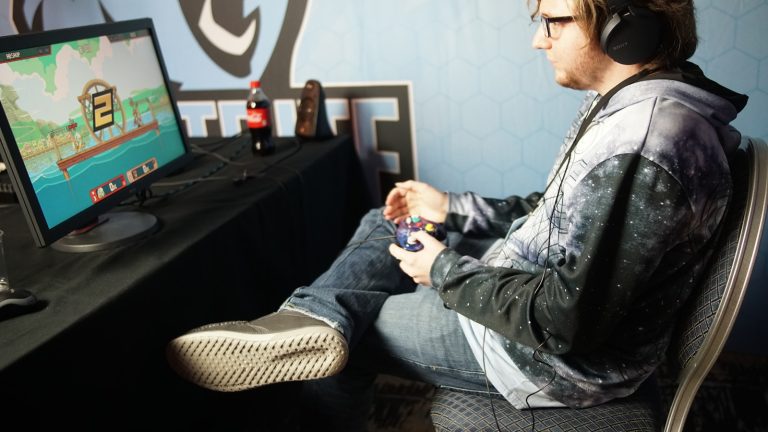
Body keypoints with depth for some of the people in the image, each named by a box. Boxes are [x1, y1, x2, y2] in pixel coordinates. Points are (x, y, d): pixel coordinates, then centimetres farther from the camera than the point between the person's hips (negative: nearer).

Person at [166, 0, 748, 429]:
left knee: (352, 333, 0)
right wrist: (451, 209, 6)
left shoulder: (637, 147, -32)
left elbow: (568, 319, -31)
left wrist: (446, 271, -17)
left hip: (559, 358, -10)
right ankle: (312, 318, -6)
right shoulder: (629, 103, 2)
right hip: (550, 285, 10)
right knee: (383, 225, 9)